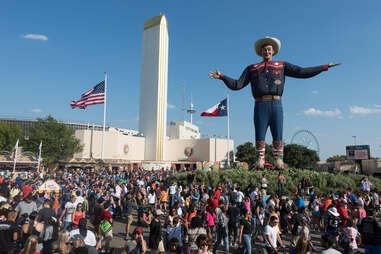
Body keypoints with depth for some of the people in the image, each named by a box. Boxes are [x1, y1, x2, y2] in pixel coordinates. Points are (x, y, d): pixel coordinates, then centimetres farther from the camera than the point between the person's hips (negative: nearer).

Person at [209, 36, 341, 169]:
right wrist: (221, 76, 6)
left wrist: (324, 67, 9)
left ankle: (279, 162, 1)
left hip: (276, 105, 0)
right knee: (260, 137, -4)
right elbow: (237, 85, 14)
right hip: (260, 106, 0)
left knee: (278, 137, -5)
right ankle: (260, 162, 1)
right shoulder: (252, 68, 21)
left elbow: (301, 72, 13)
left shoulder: (282, 65, 21)